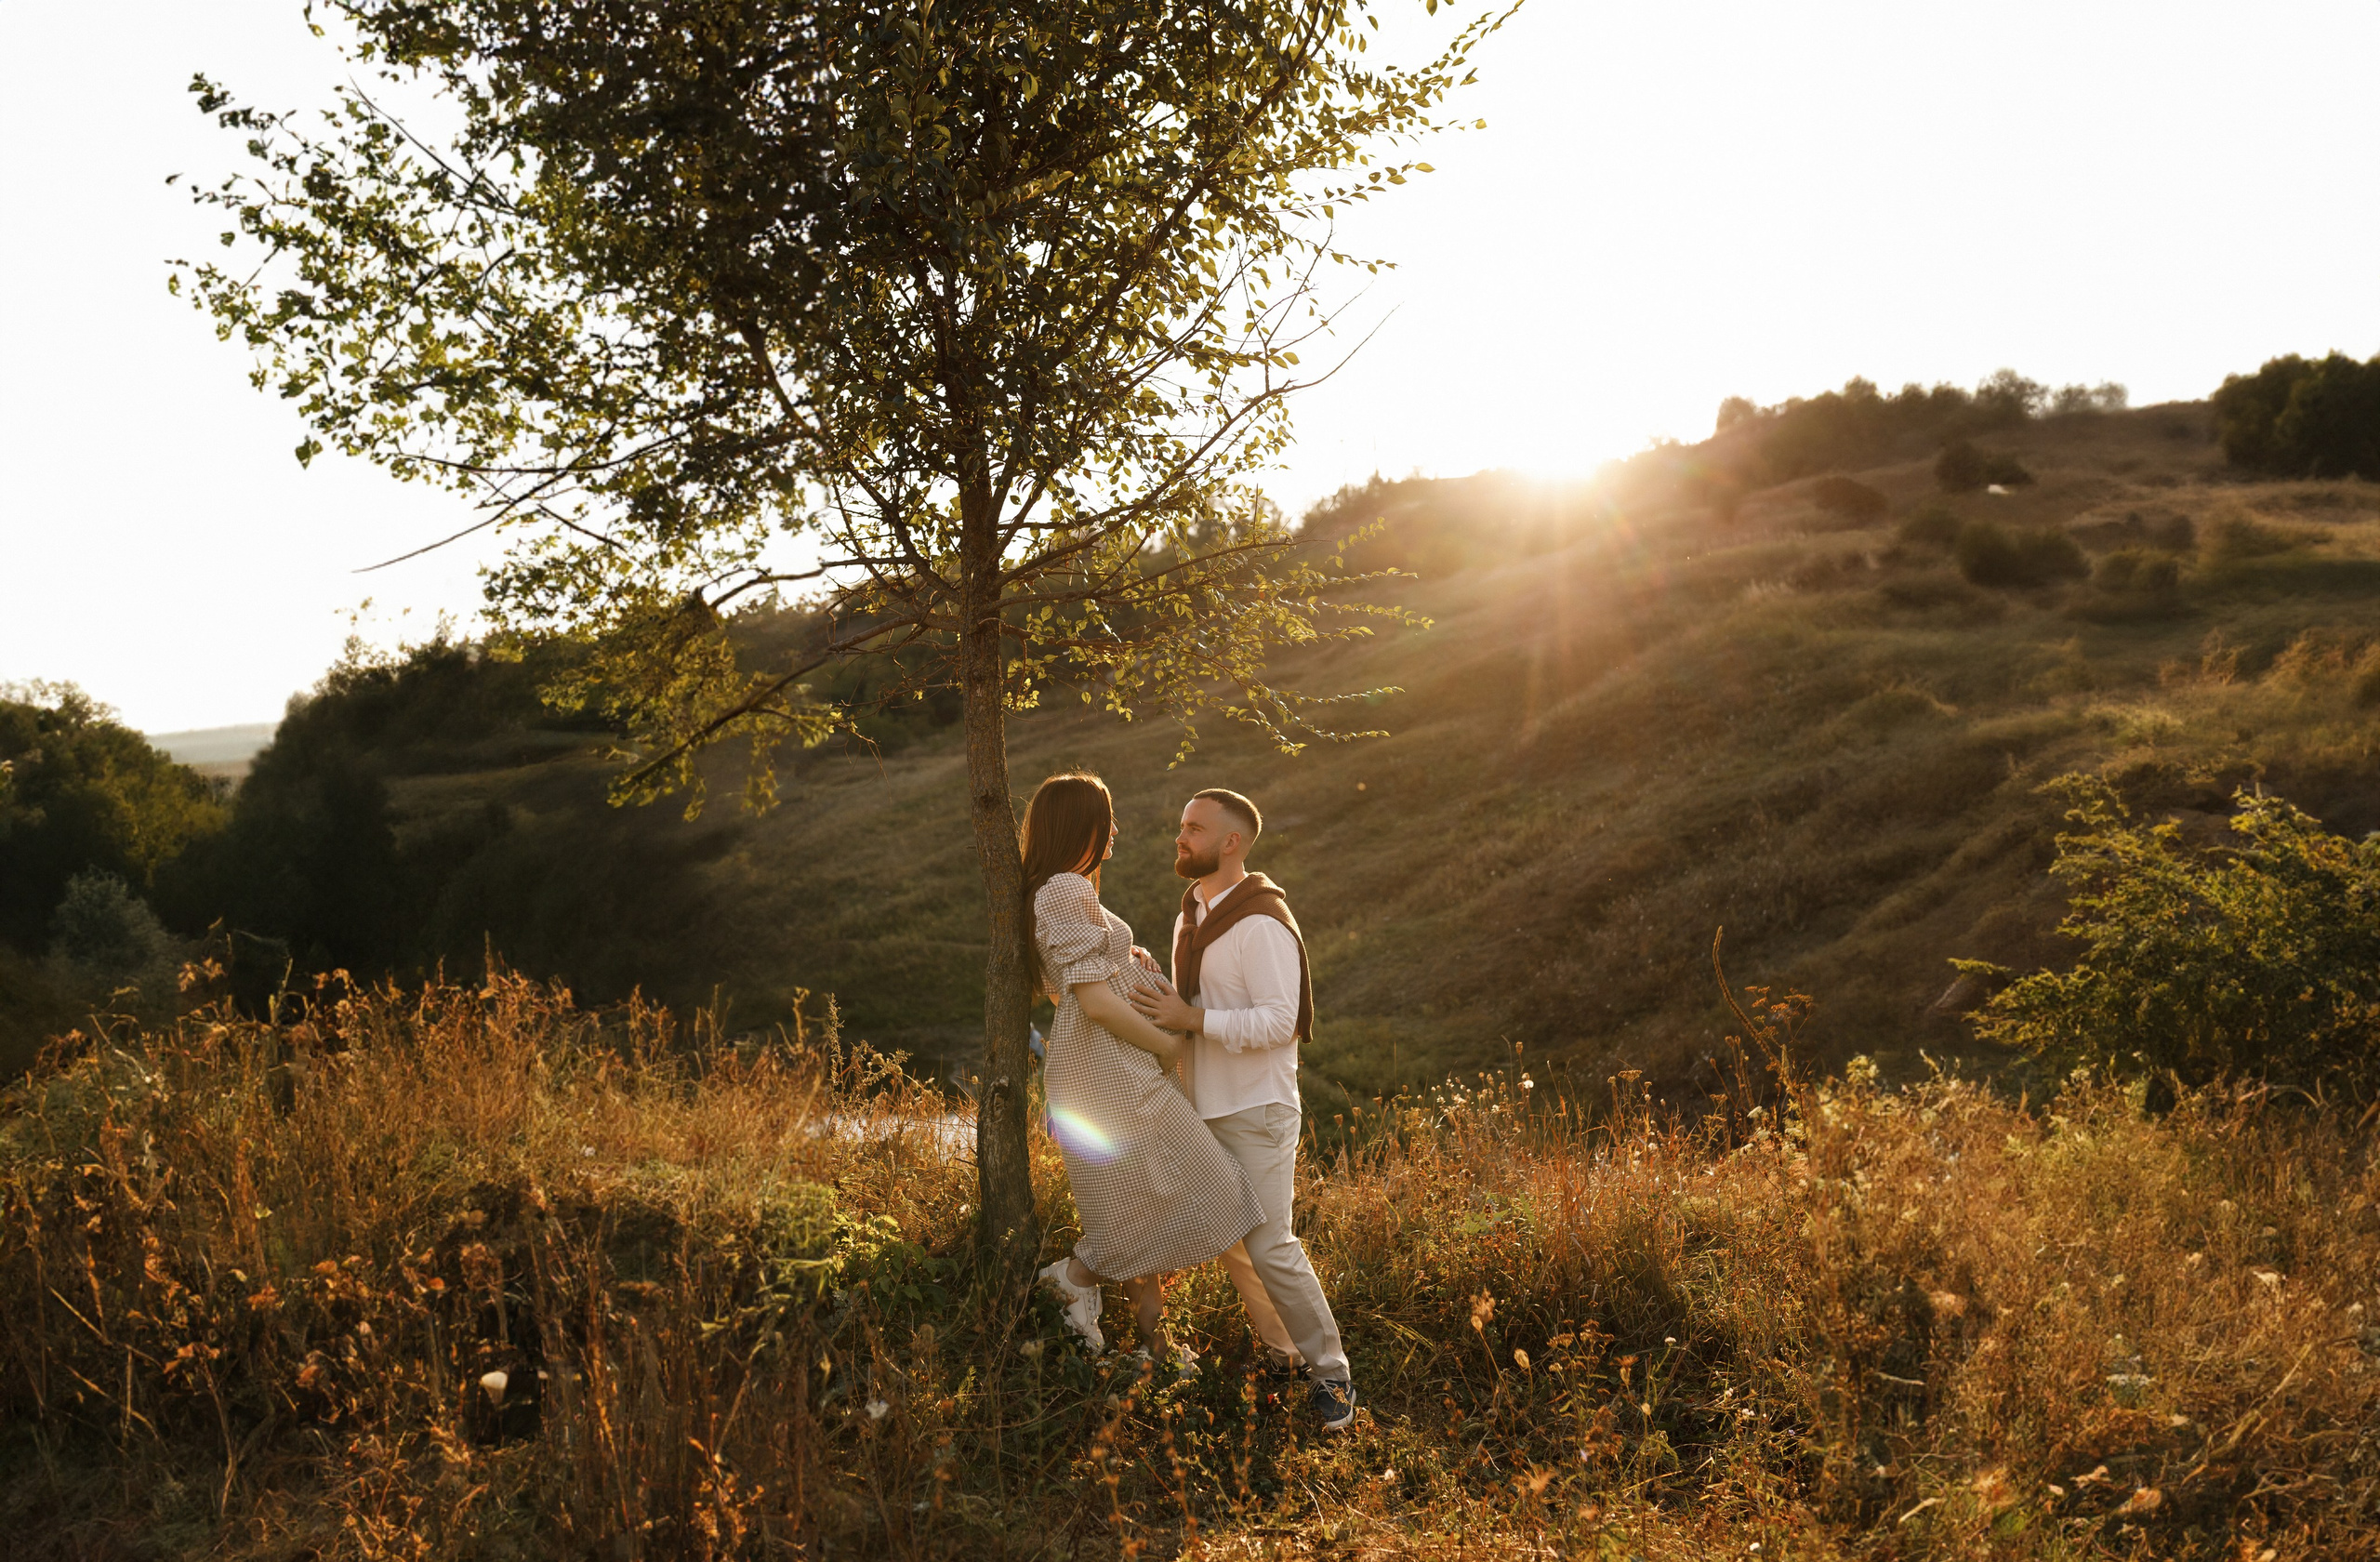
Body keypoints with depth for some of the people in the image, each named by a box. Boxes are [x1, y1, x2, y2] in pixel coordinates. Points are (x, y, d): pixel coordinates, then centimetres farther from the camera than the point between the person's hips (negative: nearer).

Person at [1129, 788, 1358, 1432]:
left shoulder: (1261, 925, -19)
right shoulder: (1193, 910, 10)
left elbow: (1280, 1021, -25)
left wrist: (1192, 1020, -27)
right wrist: (1148, 976, 4)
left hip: (1257, 1112, -9)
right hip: (1205, 1108, 9)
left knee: (1270, 1246, -10)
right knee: (1229, 1240, 14)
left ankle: (1331, 1374, 3)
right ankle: (1281, 1353, 28)